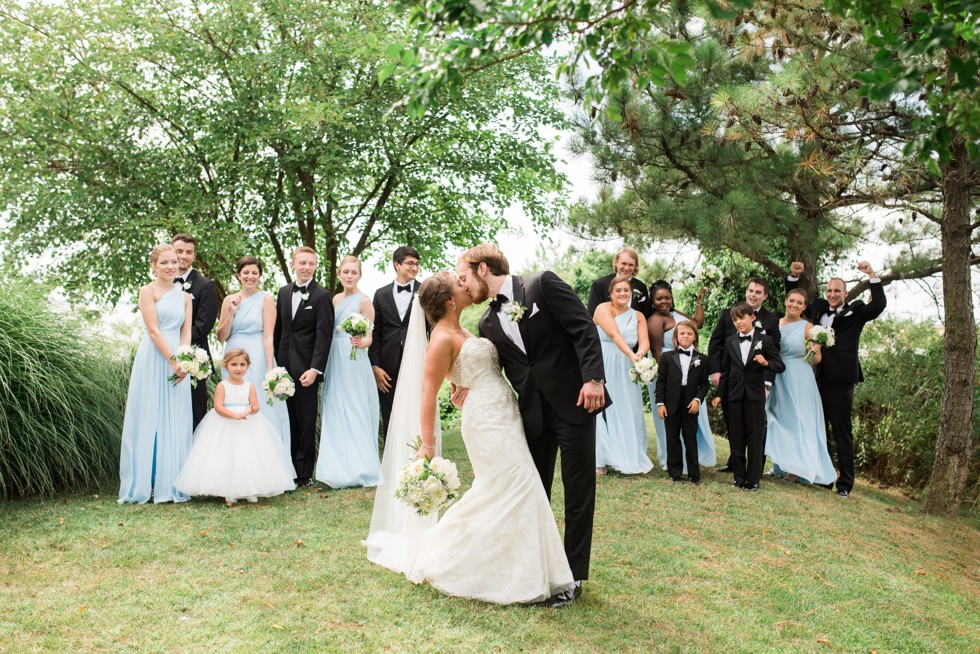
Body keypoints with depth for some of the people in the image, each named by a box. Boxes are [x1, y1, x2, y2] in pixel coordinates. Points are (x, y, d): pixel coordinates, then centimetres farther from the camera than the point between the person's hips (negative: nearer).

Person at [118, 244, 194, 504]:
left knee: (175, 421, 5)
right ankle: (146, 485, 6)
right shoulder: (148, 291, 0)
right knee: (149, 419, -1)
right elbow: (153, 330, -8)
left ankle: (170, 484, 13)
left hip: (178, 362, 5)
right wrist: (173, 361, -15)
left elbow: (186, 333, 7)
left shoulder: (184, 296, 15)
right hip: (153, 361, -5)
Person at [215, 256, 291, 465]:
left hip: (258, 359, -4)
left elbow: (268, 336, -7)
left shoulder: (266, 299, 0)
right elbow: (221, 337, 8)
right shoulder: (230, 300, 11)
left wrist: (270, 368, -14)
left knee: (258, 407, -6)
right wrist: (232, 313, -6)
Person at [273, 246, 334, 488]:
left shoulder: (322, 296, -6)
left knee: (307, 423, 3)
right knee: (289, 422, 10)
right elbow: (278, 329, 16)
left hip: (306, 369, -5)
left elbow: (324, 337, -11)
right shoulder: (284, 292, 12)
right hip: (284, 367, 5)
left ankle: (304, 474, 12)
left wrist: (315, 369, -19)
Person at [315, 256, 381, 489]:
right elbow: (329, 331, 16)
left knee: (355, 413, -4)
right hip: (333, 361, 7)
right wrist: (323, 366, 7)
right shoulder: (335, 299, 14)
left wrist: (360, 342, -29)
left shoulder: (364, 301, -5)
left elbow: (369, 338, -7)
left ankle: (359, 469, 2)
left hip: (354, 362, -7)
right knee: (334, 414, 8)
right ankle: (339, 467, 16)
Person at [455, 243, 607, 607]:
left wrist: (593, 378, -21)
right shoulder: (489, 323, 10)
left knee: (578, 490, 3)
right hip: (533, 410, 6)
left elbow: (584, 329, -12)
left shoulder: (542, 284, -7)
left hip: (574, 400, -6)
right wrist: (471, 393, -6)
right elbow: (501, 373, 11)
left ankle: (573, 577, 16)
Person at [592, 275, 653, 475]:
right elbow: (614, 334, -20)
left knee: (628, 412, 3)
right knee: (601, 410, -2)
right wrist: (630, 355, -35)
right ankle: (599, 460, 4)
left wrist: (640, 353, -28)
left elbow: (644, 341, -4)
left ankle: (630, 459, 10)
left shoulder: (638, 316, 11)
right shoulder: (604, 309, -4)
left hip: (625, 370, 4)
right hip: (602, 367, -4)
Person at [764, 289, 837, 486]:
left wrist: (815, 352, -25)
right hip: (778, 380, 5)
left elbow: (816, 360, -5)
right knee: (778, 420, 11)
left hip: (799, 381, -4)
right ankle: (781, 466, 22)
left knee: (798, 421, 1)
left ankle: (797, 468, 12)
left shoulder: (807, 327, -5)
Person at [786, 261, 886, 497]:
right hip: (817, 377, 5)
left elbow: (879, 305, -15)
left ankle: (845, 483, 8)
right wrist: (793, 276, 11)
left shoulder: (856, 311, 1)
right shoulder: (818, 309, 13)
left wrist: (872, 275, -18)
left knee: (842, 432, 0)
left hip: (840, 380, -5)